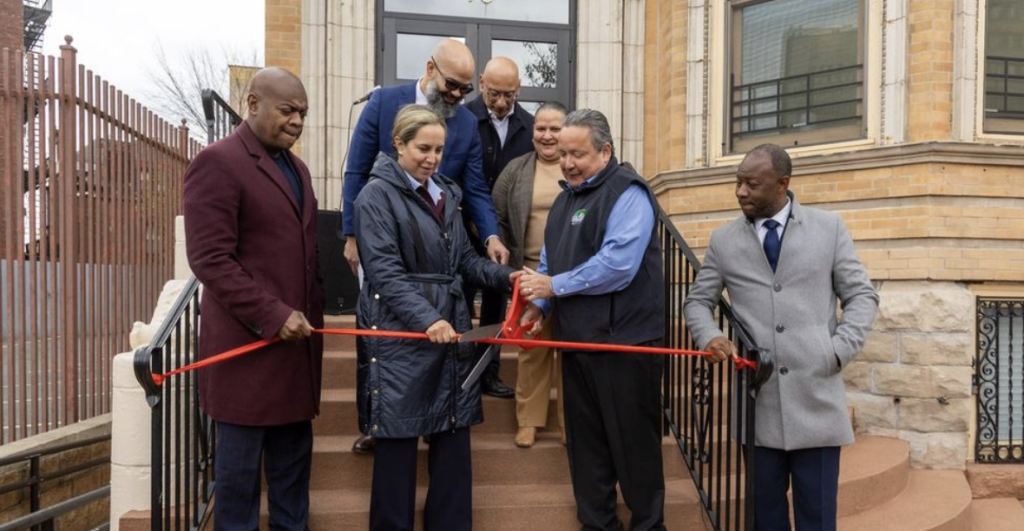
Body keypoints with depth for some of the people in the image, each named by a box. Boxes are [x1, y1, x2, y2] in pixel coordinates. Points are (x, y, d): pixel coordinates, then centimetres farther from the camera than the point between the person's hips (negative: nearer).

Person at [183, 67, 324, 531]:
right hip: (248, 340, -7)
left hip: (297, 337, 7)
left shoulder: (296, 167, 16)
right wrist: (272, 317, -20)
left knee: (294, 457, 15)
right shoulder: (217, 162, -10)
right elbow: (209, 259, -17)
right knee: (240, 461, 7)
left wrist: (309, 313, 9)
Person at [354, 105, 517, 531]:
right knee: (398, 437, 4)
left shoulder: (445, 193, 14)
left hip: (450, 327, 6)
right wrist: (426, 318, -27)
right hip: (400, 333, -6)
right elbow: (385, 272, -16)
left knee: (454, 433, 11)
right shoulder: (377, 196, -6)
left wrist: (505, 276, -2)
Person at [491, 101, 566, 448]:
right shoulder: (516, 170, 7)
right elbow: (497, 218, 8)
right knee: (532, 348, 7)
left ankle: (570, 421, 20)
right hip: (531, 273, 1)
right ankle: (529, 420, 19)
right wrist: (507, 263, 3)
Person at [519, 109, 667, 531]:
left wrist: (555, 287, -16)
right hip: (577, 338, 8)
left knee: (633, 441, 3)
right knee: (586, 441, 15)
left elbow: (618, 263, -23)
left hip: (623, 339, -8)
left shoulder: (626, 192, -10)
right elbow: (551, 262, 19)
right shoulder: (566, 197, 16)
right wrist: (538, 305, 2)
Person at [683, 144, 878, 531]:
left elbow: (862, 296, 7)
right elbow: (697, 301, 12)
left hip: (816, 396, 0)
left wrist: (838, 351, -7)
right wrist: (710, 336, -9)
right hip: (756, 398, 1)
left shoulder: (829, 228, 6)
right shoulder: (723, 241, 7)